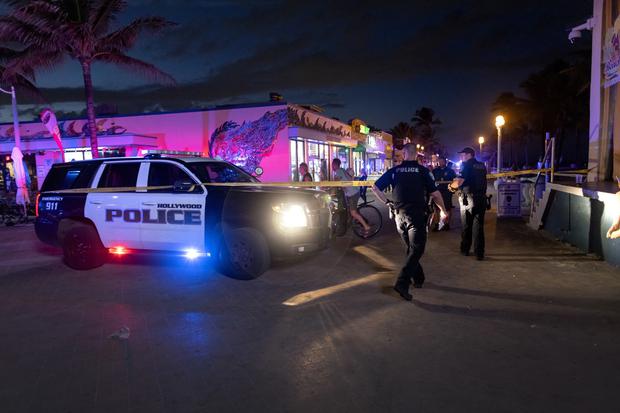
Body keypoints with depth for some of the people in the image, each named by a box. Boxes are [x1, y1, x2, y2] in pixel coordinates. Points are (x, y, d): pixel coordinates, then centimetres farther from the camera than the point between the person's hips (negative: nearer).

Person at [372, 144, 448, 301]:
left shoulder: (394, 171, 3)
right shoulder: (422, 170, -4)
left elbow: (375, 188, 2)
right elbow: (435, 194, -6)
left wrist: (387, 202, 11)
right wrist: (443, 210, 9)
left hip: (399, 215, 4)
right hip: (416, 215, -4)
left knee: (411, 248, 19)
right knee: (416, 250, -1)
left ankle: (418, 279, 29)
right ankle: (402, 283, -14)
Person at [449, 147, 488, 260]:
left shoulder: (466, 165, -8)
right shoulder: (482, 166, 11)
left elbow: (460, 181, -21)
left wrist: (452, 185, -1)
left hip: (468, 199, -4)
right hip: (481, 199, 4)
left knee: (466, 226, 10)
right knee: (479, 226, 6)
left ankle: (465, 249, 22)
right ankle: (479, 253, 4)